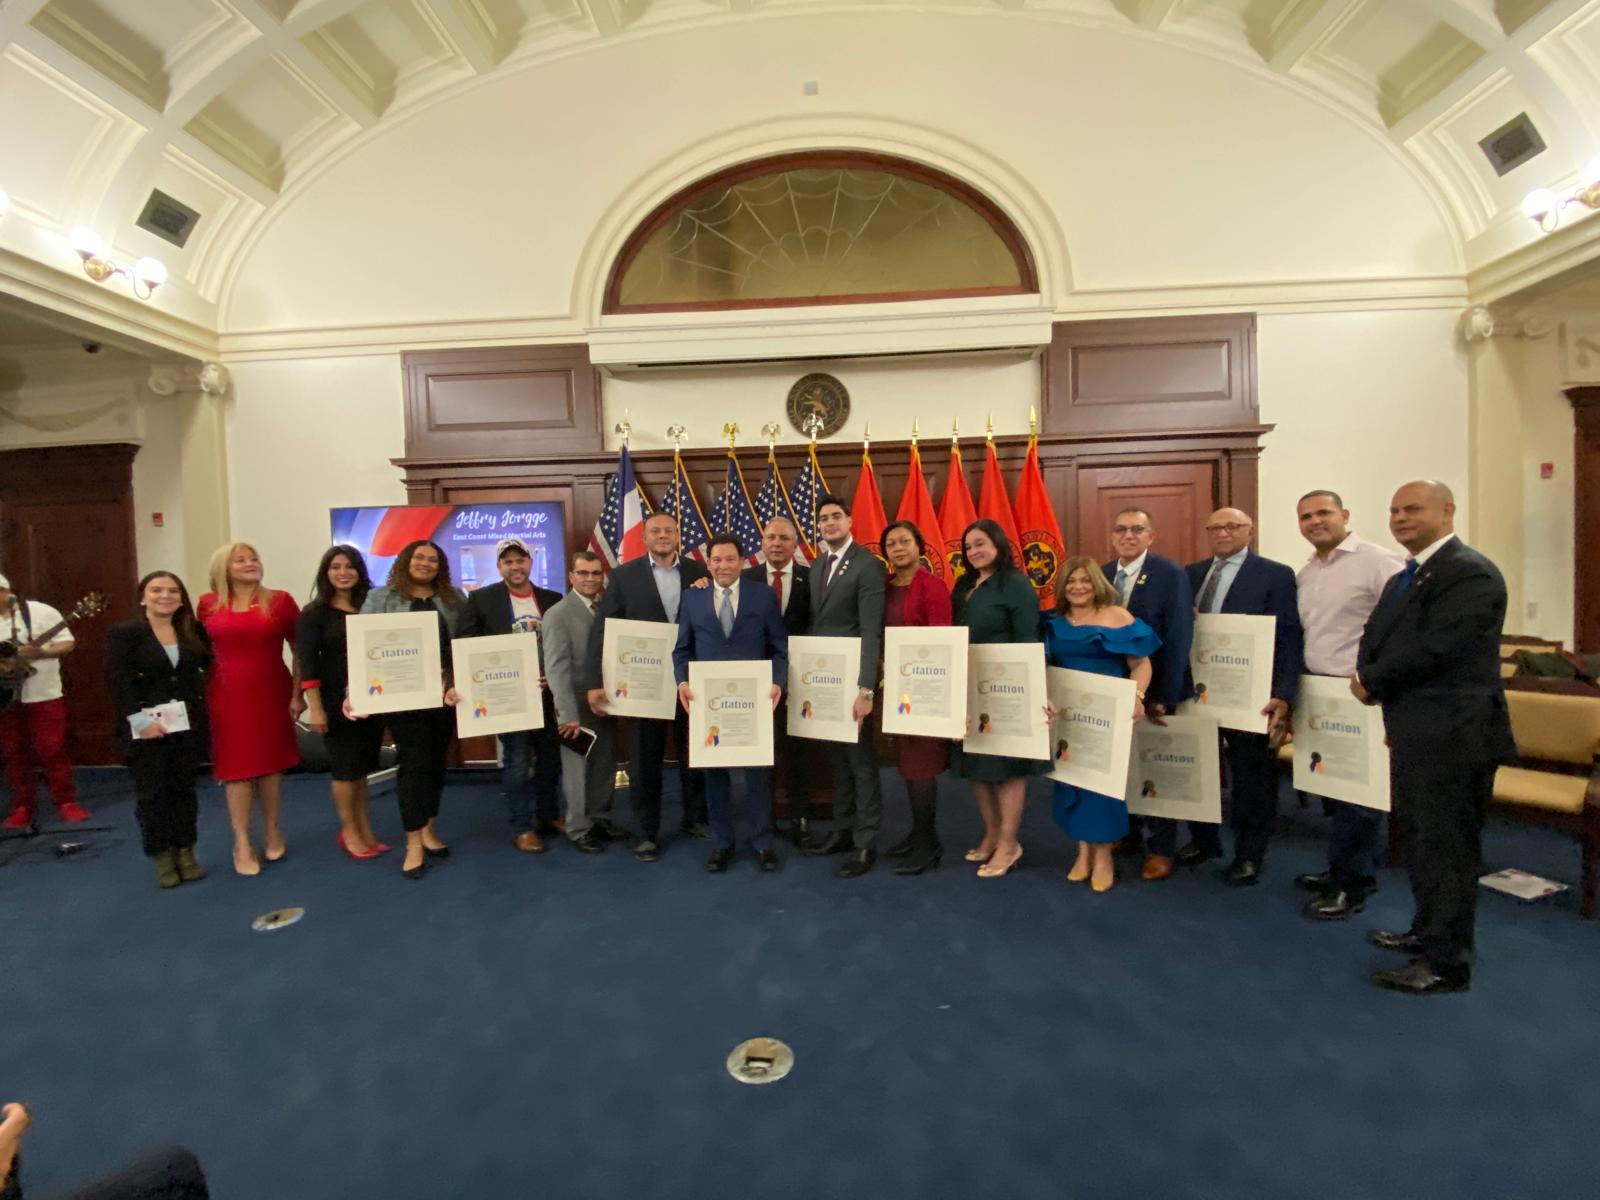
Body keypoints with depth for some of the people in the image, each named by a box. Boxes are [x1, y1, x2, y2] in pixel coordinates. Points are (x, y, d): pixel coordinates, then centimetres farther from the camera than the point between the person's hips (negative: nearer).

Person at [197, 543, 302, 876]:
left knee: (270, 763, 8)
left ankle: (273, 832, 25)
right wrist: (199, 696, 6)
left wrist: (298, 693, -1)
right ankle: (241, 843, 13)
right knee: (235, 766, 3)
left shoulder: (280, 601, -1)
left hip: (271, 692, 0)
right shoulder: (208, 605, 4)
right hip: (226, 695, 1)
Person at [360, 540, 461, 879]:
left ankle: (428, 830, 25)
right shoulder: (381, 598, 2)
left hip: (444, 692, 3)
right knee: (414, 763, -4)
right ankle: (413, 843, 5)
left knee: (437, 760, 10)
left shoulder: (452, 598, 9)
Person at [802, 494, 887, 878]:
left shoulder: (868, 565, -14)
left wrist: (865, 688, -26)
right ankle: (843, 830, 30)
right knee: (836, 756, 16)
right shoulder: (817, 567, 13)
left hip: (852, 677, -7)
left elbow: (872, 632, -20)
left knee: (860, 758, 3)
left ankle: (865, 842, 15)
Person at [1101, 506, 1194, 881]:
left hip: (1154, 691, -4)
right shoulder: (1102, 575, 4)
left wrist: (1165, 697, -17)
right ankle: (1126, 832, 32)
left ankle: (1161, 848, 24)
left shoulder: (1171, 574, -11)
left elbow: (1179, 639, -14)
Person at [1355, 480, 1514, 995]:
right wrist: (1370, 678, -6)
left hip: (1452, 734, -10)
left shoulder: (1470, 573, -15)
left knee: (1446, 847, 1)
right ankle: (1429, 931, 37)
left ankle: (1446, 962, 14)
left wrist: (1372, 682, -11)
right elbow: (1376, 638, 14)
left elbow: (1434, 647, -23)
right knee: (1419, 840, 21)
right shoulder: (1404, 579, 16)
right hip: (1415, 732, 10)